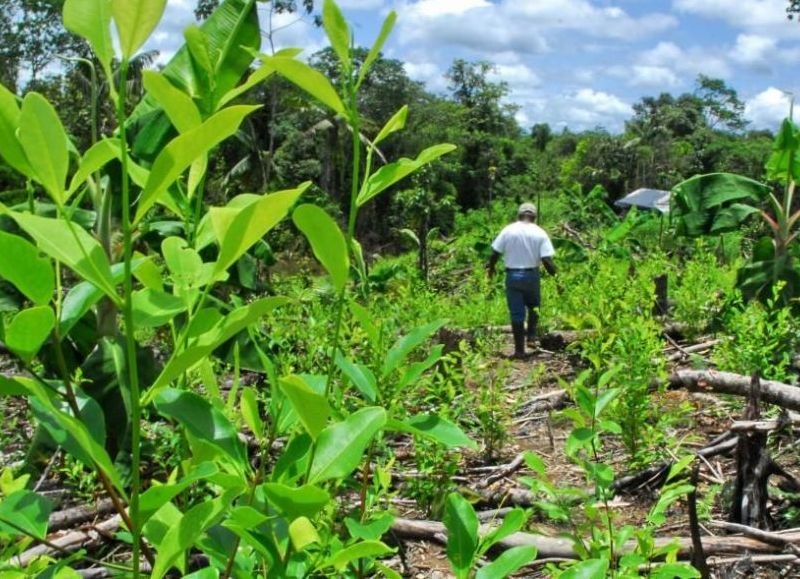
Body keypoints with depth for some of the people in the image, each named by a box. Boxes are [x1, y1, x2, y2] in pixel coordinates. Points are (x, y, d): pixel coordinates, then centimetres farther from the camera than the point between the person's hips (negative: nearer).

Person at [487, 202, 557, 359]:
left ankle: (519, 350, 8)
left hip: (512, 275, 0)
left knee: (516, 313, 5)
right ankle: (531, 337, 14)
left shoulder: (508, 230, -4)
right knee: (533, 306, 25)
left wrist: (491, 267, 16)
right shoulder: (540, 233, -5)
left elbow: (495, 253, -2)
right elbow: (546, 260, -12)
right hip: (531, 275, 0)